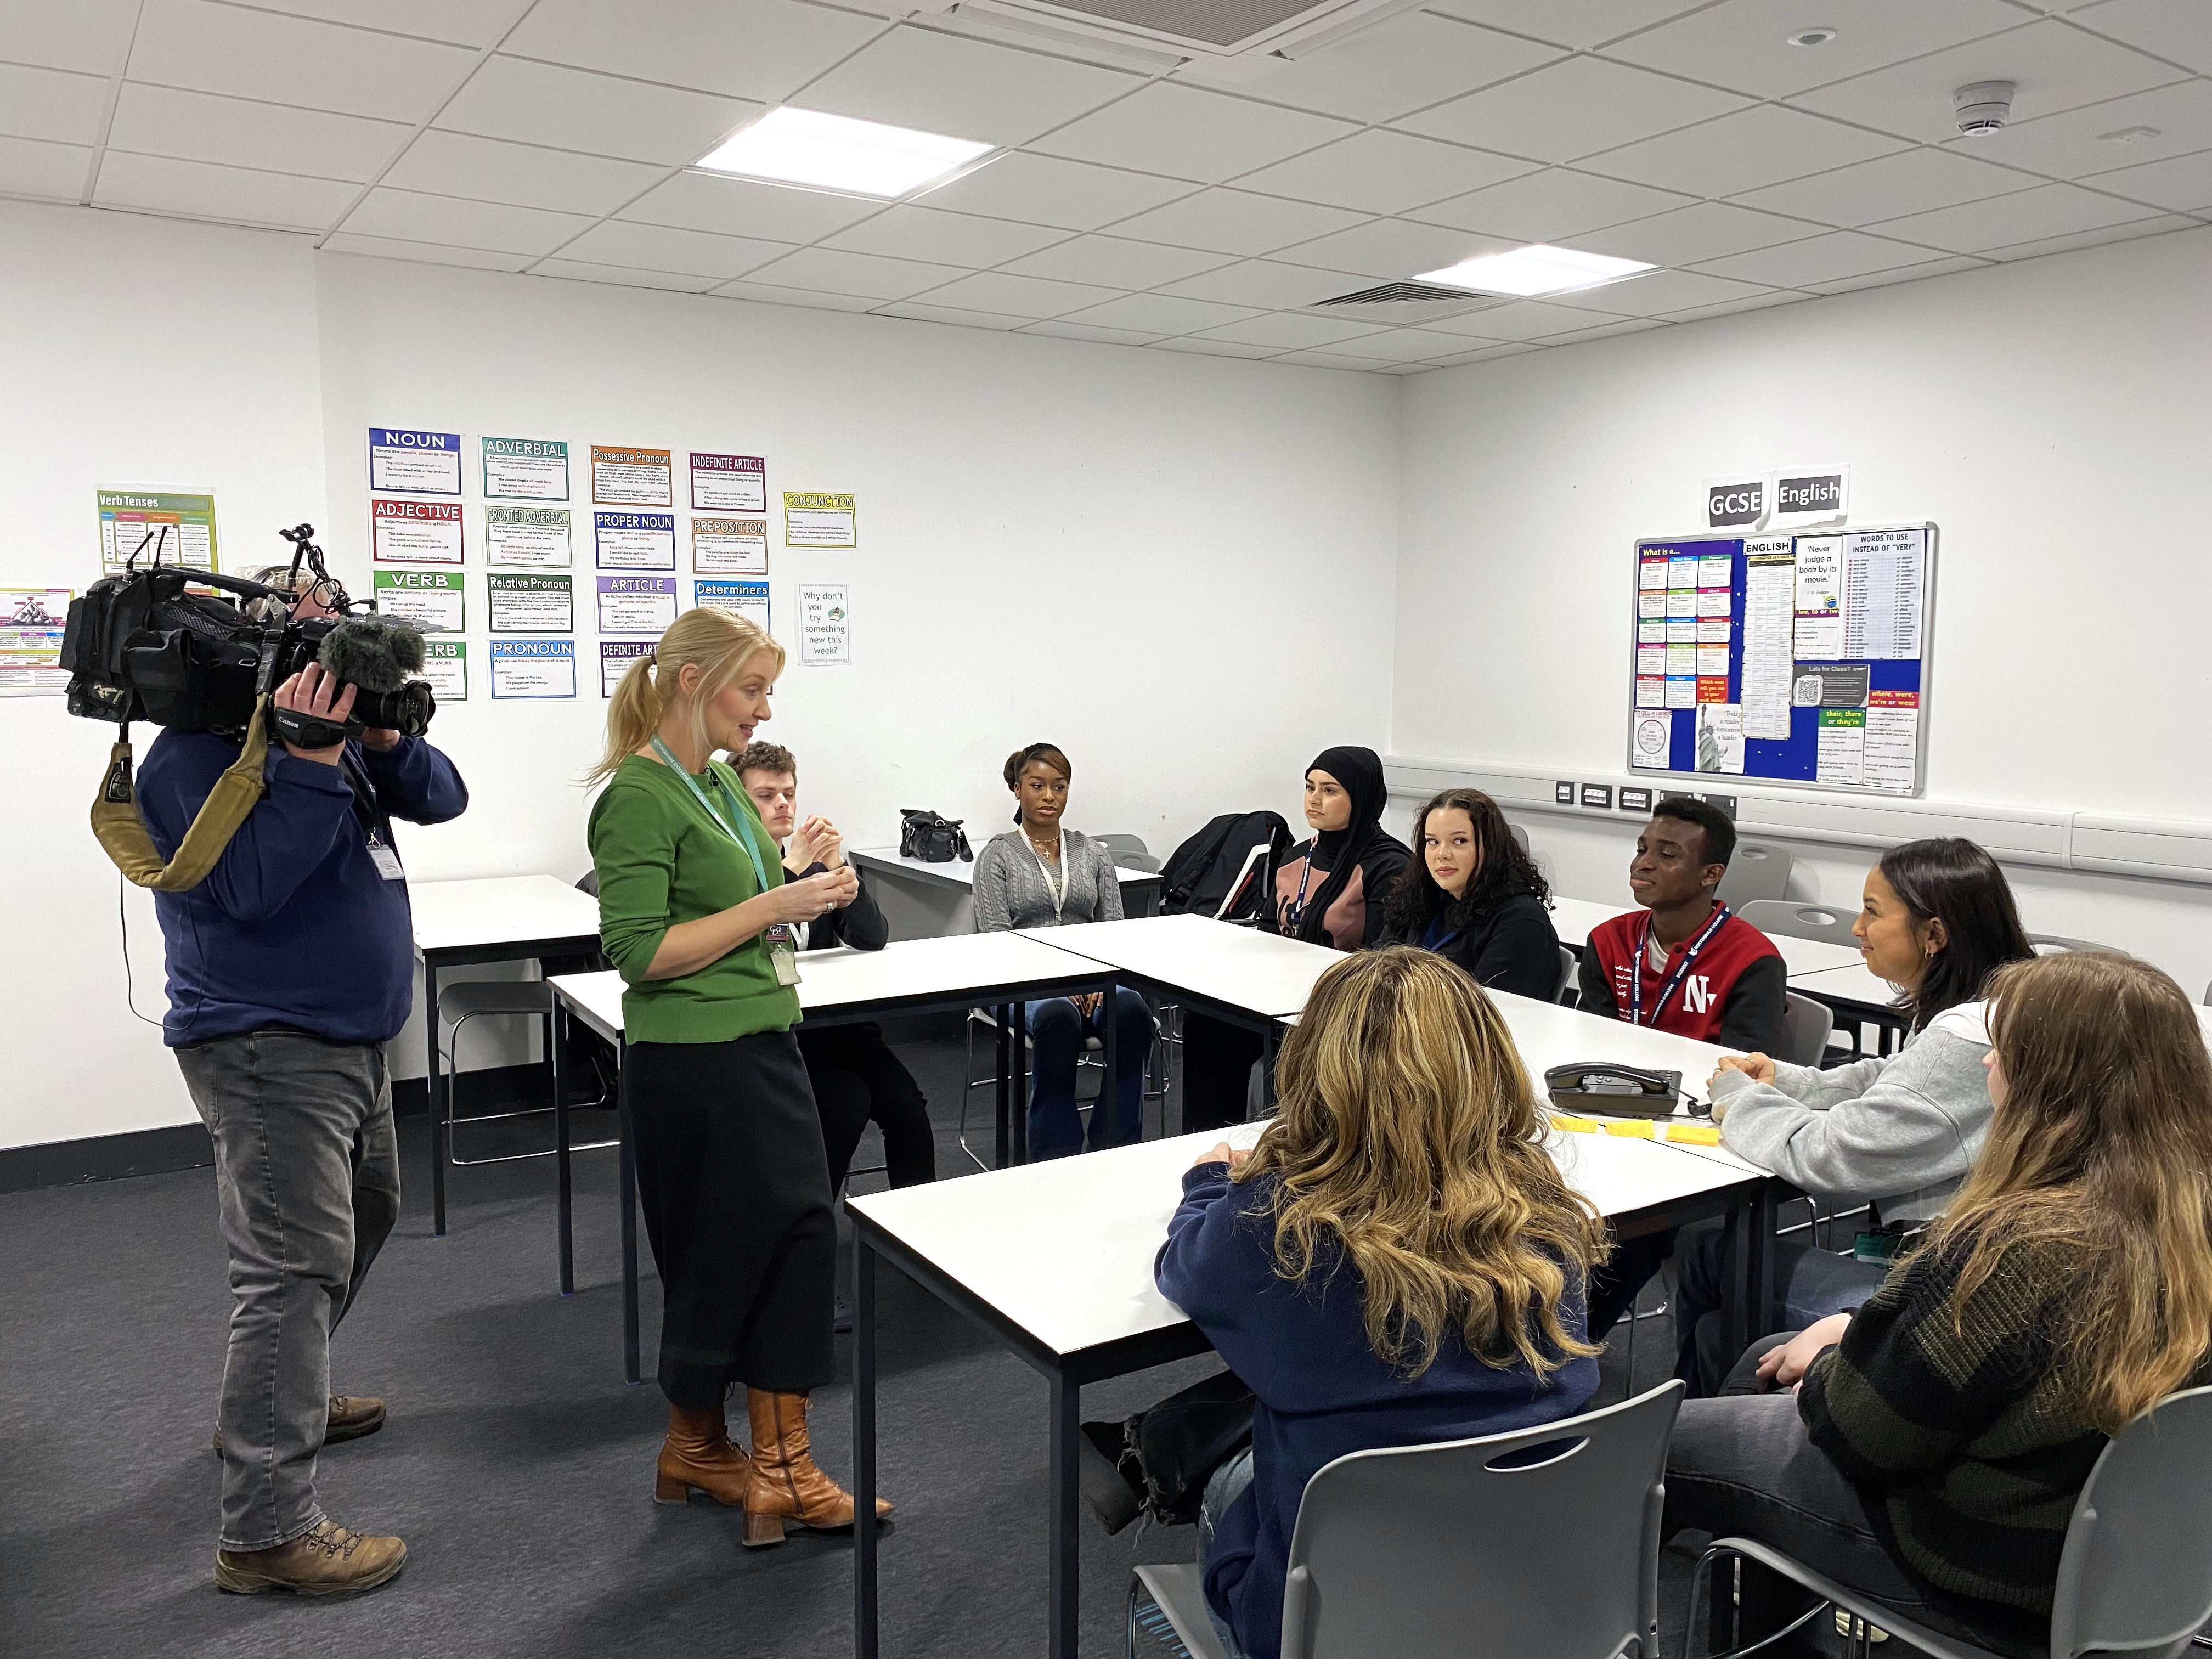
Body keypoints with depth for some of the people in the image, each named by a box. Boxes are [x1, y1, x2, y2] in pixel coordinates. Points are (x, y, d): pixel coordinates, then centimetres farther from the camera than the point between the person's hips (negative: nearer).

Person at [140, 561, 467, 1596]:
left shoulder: (334, 728, 10)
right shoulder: (196, 753, -15)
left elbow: (440, 800, 4)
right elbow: (249, 884, -26)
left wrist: (385, 741, -13)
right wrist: (312, 762, -29)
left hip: (347, 1040, 10)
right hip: (268, 1048, -10)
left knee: (362, 1218, 24)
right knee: (297, 1266, -12)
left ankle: (275, 1400, 42)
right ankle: (266, 1532, -6)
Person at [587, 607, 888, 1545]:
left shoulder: (720, 780, 12)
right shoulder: (641, 796, -15)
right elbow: (640, 950, -20)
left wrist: (804, 888, 4)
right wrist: (772, 906, -21)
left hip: (762, 1045, 9)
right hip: (695, 1062, -9)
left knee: (796, 1236, 7)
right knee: (721, 1255, 5)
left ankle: (780, 1469, 16)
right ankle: (695, 1449, 29)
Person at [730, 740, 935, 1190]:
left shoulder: (819, 860, 13)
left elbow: (874, 939, 3)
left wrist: (839, 868, -12)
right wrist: (793, 866, -23)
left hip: (833, 1018, 5)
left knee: (906, 1102, -18)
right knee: (847, 1100, -26)